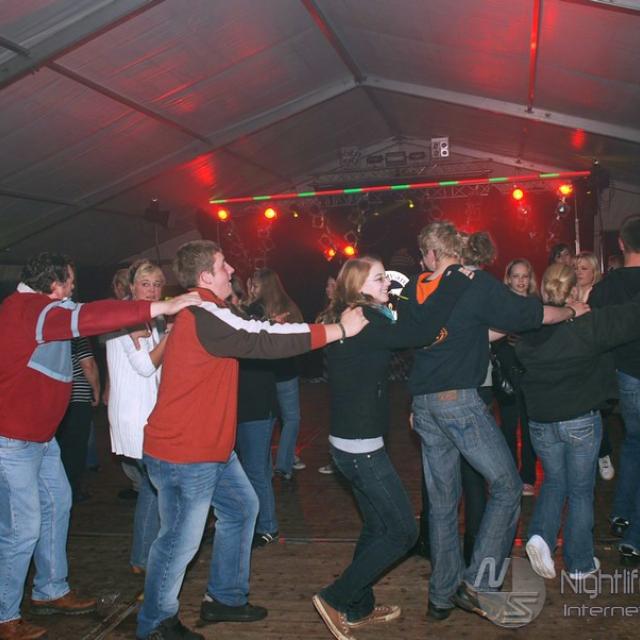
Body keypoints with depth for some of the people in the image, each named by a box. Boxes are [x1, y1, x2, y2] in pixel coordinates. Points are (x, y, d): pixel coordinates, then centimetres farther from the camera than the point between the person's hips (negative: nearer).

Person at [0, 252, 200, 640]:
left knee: (56, 503, 17)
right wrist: (160, 308, -41)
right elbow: (87, 318, -36)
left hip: (38, 434, 11)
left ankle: (51, 591, 32)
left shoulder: (34, 307, 12)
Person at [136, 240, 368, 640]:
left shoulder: (208, 314, 10)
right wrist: (340, 330, -23)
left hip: (210, 447, 11)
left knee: (242, 508, 19)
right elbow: (264, 344, -28)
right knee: (181, 541, 2)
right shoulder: (204, 318, -23)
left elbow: (258, 333, 9)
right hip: (182, 454, -11)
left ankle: (224, 599, 33)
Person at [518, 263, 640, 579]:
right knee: (581, 489, 12)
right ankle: (579, 563, 21)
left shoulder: (528, 328, -5)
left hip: (540, 421, 3)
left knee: (553, 481, 22)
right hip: (582, 420, -3)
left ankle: (540, 535, 0)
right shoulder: (589, 323, -15)